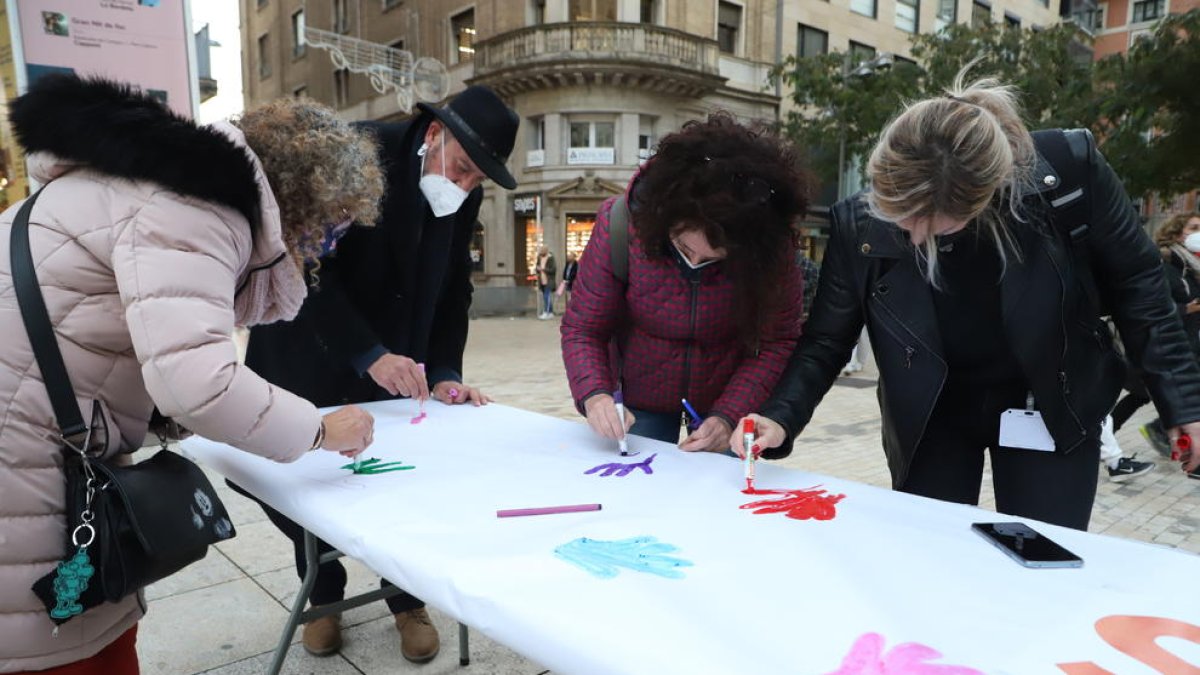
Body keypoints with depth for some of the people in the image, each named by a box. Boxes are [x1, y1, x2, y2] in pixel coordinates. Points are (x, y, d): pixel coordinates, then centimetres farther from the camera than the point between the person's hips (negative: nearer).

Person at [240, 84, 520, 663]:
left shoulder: (465, 198, -4)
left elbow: (453, 289, 2)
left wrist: (444, 372, -11)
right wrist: (367, 354, -30)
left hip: (394, 363, 4)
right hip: (306, 357, -3)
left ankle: (408, 601, 26)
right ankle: (324, 597, 30)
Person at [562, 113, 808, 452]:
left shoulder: (771, 246, -24)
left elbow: (777, 342, -16)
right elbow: (582, 329, -16)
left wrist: (728, 416, -28)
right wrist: (594, 395, -33)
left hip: (728, 397, 0)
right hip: (639, 399, 0)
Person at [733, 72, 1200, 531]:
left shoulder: (1069, 170, -24)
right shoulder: (857, 224, -22)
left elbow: (1134, 282, -7)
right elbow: (825, 341, -11)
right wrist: (781, 416, -27)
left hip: (1054, 409, 0)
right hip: (931, 418, 1)